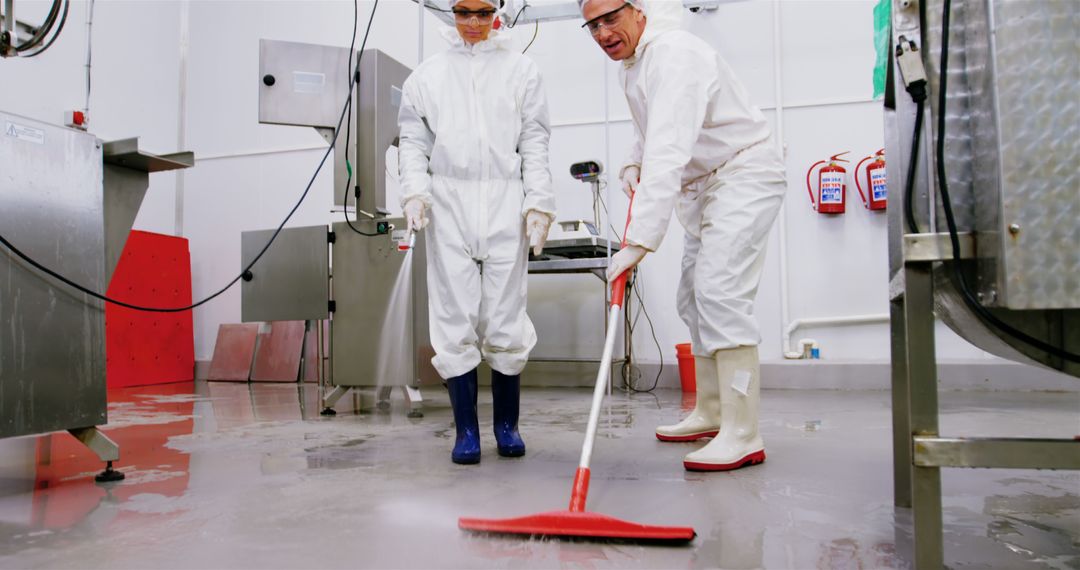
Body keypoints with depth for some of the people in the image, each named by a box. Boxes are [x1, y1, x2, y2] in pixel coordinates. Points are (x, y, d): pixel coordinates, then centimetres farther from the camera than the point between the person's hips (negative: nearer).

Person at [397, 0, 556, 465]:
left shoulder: (521, 69, 13)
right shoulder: (427, 74, 14)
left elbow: (535, 142, 8)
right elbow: (413, 141, 11)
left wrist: (539, 203, -2)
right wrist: (415, 192, -5)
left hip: (504, 205, 0)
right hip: (448, 204, 1)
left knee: (505, 317, 0)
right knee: (455, 316, -1)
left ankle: (507, 424, 17)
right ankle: (466, 429, 10)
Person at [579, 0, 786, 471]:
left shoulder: (673, 55, -24)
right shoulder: (635, 61, 8)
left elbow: (669, 154, -36)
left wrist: (640, 240, -42)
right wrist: (635, 162, 5)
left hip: (743, 176, -10)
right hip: (705, 185, 10)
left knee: (720, 294, -20)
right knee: (694, 298, 11)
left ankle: (742, 435, -15)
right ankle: (710, 414, 22)